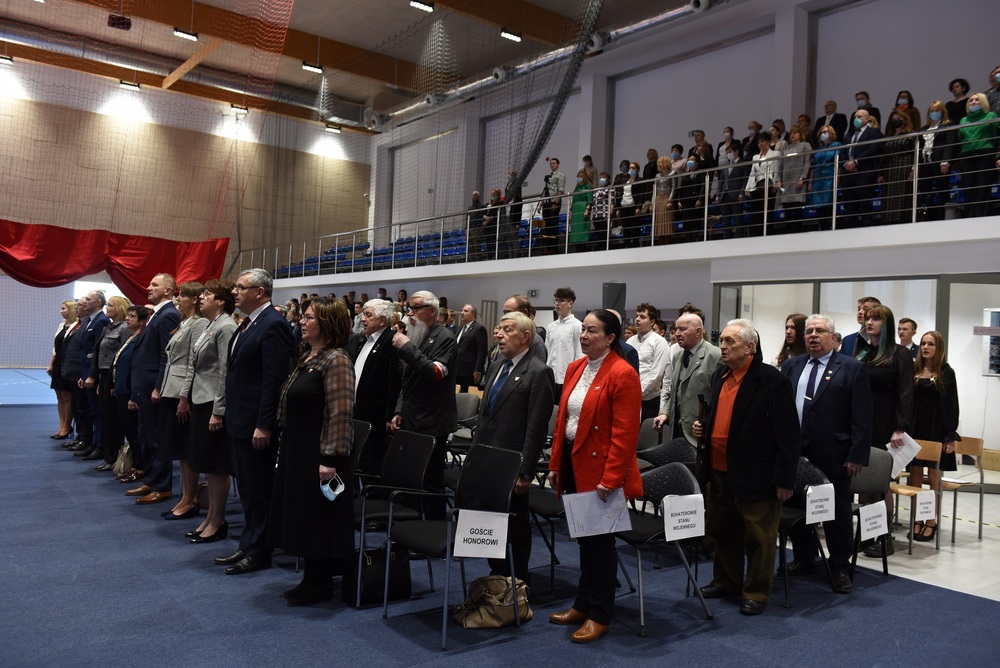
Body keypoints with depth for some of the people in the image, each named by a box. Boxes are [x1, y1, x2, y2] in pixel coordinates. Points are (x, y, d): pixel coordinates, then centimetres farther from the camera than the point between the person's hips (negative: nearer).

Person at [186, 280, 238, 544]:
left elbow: (225, 372, -18)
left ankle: (218, 522, 10)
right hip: (201, 401, 9)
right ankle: (210, 517, 23)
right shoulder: (211, 326, 14)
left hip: (214, 403, -9)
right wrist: (189, 398, 16)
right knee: (208, 465, 14)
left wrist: (218, 411, -20)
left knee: (217, 466, 0)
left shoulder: (225, 327, -14)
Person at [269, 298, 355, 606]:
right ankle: (310, 578, 28)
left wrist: (330, 459, -24)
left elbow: (340, 414, -22)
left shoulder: (336, 360, -17)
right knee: (302, 517, 15)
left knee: (318, 518, 2)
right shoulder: (307, 357, 12)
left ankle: (321, 584, 17)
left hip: (318, 454, -9)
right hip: (297, 451, 9)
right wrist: (290, 448, 18)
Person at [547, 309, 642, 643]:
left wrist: (610, 479, -22)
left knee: (600, 541, 6)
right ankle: (583, 604, 32)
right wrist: (555, 464, 11)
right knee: (584, 539, 18)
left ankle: (599, 616, 21)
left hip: (601, 470, -7)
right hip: (573, 465, 7)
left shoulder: (622, 374, -15)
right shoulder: (575, 368, 9)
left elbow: (625, 433, -19)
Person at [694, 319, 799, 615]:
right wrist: (703, 426, 2)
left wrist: (784, 479, -16)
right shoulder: (721, 376, 9)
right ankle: (726, 580, 37)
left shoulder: (771, 380, -15)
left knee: (758, 537, 7)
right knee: (723, 532, 20)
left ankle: (756, 593, 22)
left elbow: (788, 433, -15)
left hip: (755, 476, -7)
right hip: (720, 471, 8)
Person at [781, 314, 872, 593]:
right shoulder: (791, 366, 9)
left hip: (833, 457, -4)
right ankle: (803, 559, 31)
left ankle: (841, 568, 21)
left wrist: (857, 455, -12)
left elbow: (862, 417, -8)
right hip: (794, 453, 4)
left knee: (838, 513, 6)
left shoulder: (852, 368, -4)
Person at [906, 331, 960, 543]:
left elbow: (951, 405, -4)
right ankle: (916, 520, 13)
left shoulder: (946, 373, -1)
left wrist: (950, 436, -10)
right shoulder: (913, 371, 8)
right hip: (915, 427, 3)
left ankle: (931, 522, 10)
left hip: (936, 429, -3)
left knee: (933, 476, 2)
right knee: (915, 474, 5)